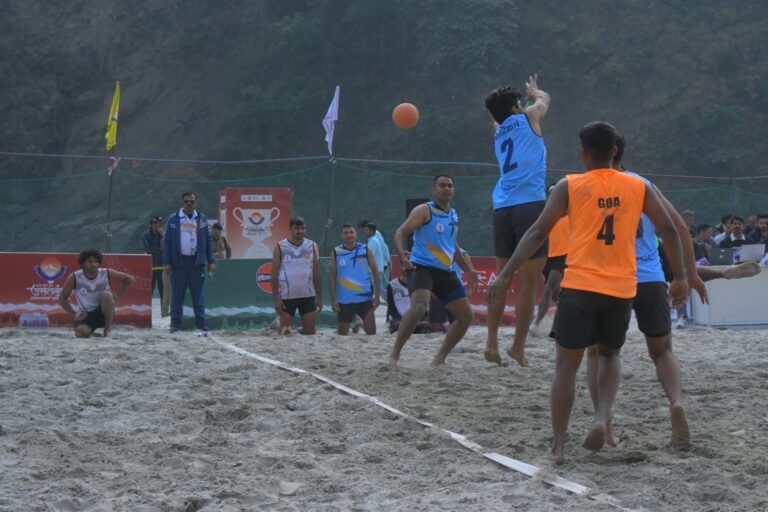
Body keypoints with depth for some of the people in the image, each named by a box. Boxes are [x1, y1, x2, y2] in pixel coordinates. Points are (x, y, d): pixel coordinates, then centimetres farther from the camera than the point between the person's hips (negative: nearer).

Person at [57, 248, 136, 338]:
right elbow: (62, 298, 0)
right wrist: (74, 314, -11)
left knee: (106, 294, -30)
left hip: (103, 313, 0)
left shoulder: (106, 274, -8)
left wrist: (117, 295, -9)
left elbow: (130, 279, -1)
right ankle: (90, 331, 9)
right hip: (85, 315, 0)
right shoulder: (74, 278, -8)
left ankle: (108, 329, -16)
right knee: (81, 333, -31)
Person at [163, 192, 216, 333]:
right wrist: (167, 262, -5)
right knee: (177, 294, 1)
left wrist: (211, 261, 3)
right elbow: (167, 241, 3)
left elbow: (208, 241, 9)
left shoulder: (202, 219, 8)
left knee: (198, 293, 4)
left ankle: (200, 321, 8)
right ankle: (175, 322, 4)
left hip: (197, 261, 1)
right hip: (178, 261, -1)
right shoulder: (173, 219, 3)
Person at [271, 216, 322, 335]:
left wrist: (319, 297, 5)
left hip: (308, 296, 2)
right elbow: (275, 274, -3)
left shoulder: (312, 246, 4)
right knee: (285, 333, -2)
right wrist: (276, 298, -10)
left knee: (310, 332, 1)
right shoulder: (280, 247, -4)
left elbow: (316, 273, 8)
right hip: (286, 296, -2)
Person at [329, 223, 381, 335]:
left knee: (371, 332, -6)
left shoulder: (365, 250, 1)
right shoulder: (336, 253, 1)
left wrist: (377, 295, -3)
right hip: (344, 300, 0)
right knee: (342, 333, 4)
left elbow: (375, 272, 4)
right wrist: (333, 300, -3)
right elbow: (332, 277, 2)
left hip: (365, 298, 0)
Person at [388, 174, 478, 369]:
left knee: (466, 315, 6)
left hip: (446, 272, 8)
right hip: (422, 267, -8)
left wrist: (468, 270, 24)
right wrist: (402, 254, -30)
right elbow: (400, 233, -12)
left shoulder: (454, 216, 18)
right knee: (419, 307, -32)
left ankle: (440, 359, 16)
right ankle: (394, 355, -25)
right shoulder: (424, 211, -4)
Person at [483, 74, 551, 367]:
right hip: (529, 206, -6)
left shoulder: (499, 133, 20)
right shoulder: (526, 119, 6)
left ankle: (492, 342, 7)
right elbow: (543, 100, 29)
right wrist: (534, 91, 49)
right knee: (529, 281, -3)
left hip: (502, 209, 7)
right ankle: (518, 347, -4)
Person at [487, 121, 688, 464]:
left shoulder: (570, 187, 0)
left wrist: (505, 275, -1)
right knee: (610, 355, 24)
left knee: (567, 365, 8)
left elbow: (538, 233, -4)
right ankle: (602, 416, 0)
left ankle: (558, 446, 5)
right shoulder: (638, 187, 7)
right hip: (621, 290, 2)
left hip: (580, 286, -2)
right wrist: (680, 277, 17)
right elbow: (669, 230, 7)